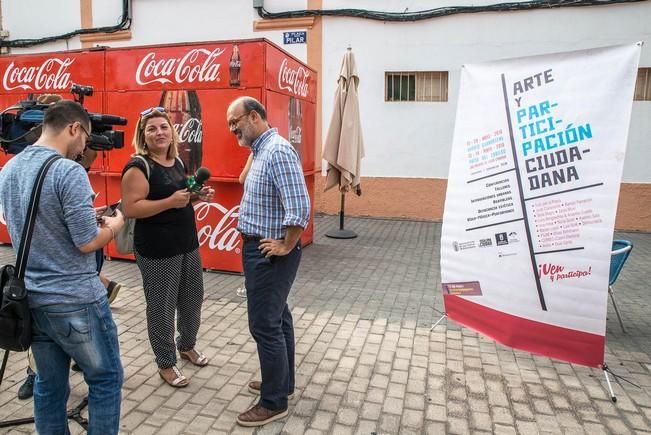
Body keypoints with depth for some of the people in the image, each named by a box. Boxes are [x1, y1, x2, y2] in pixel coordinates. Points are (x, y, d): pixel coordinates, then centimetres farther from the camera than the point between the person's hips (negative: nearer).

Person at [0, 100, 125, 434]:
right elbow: (87, 243, -19)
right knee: (106, 379, 10)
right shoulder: (68, 171, -19)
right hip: (75, 301, -8)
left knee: (48, 386, 18)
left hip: (32, 299, 8)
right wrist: (115, 225, 0)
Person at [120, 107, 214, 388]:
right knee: (162, 308, 6)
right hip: (157, 251, -8)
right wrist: (171, 201, -27)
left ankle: (187, 346, 43)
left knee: (193, 300, 19)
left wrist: (197, 196, 1)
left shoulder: (177, 161, 9)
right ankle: (166, 364, 25)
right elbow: (129, 208, -21)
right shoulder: (138, 166, -14)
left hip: (188, 245, 8)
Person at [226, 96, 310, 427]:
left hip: (269, 253, -10)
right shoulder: (261, 150, 12)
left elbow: (299, 207, -27)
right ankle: (282, 382, 35)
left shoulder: (278, 150, -20)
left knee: (264, 325, -1)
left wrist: (286, 247, -19)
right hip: (261, 250, 10)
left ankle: (274, 402, 15)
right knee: (277, 317, 19)